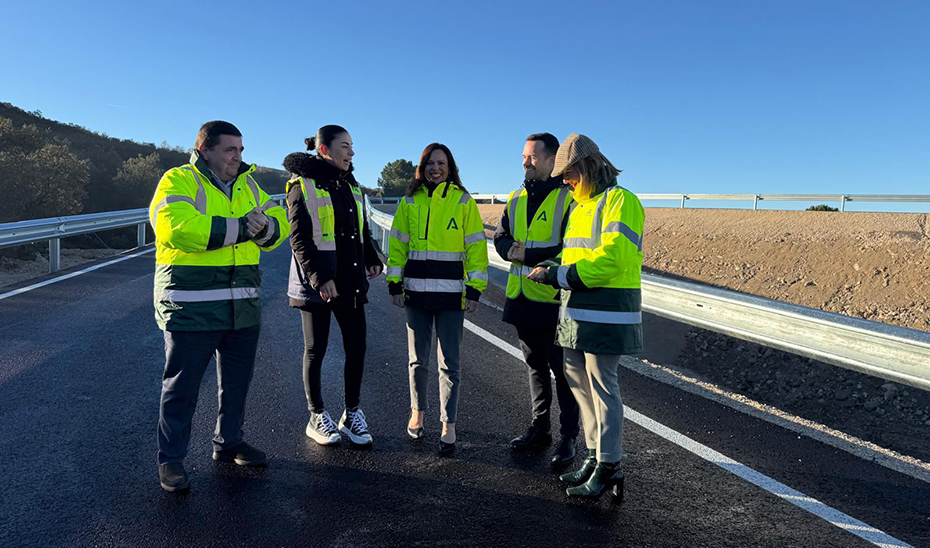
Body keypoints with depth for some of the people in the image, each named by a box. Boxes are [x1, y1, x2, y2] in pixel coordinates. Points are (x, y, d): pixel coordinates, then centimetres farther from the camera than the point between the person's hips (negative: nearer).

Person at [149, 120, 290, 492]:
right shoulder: (179, 181, -8)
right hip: (191, 308, -6)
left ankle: (228, 443, 37)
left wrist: (264, 226, -17)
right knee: (182, 386, 5)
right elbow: (175, 227, -26)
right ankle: (170, 459, 22)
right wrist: (239, 228, -22)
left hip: (243, 308, 7)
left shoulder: (247, 186, 12)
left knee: (237, 380, 18)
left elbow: (279, 223, 8)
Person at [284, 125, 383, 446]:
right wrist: (319, 277, -21)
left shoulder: (351, 185, 15)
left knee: (357, 347, 4)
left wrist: (371, 260, 9)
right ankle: (317, 417, 20)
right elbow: (300, 239, -13)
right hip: (315, 284, -6)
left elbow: (362, 229, 24)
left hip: (350, 283, 6)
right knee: (316, 350, 6)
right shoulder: (302, 185, -6)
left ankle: (352, 414, 19)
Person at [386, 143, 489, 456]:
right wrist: (394, 284, 2)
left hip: (451, 292, -2)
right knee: (418, 359, 13)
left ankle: (448, 427, 9)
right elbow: (398, 244, 9)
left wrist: (474, 289, -6)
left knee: (449, 363, 1)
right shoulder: (410, 201, 7)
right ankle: (417, 412, 32)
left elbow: (476, 246, -1)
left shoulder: (463, 201, 0)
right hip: (416, 291, 3)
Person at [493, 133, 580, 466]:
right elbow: (501, 238, 14)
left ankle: (568, 436, 16)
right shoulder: (516, 198, 13)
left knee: (562, 369, 3)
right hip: (522, 297, 7)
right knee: (535, 365, 17)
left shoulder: (568, 197, -10)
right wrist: (512, 249, -8)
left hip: (554, 299, -7)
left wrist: (528, 255, -19)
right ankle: (539, 427, 31)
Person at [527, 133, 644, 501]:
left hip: (606, 315, -9)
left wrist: (556, 274, -18)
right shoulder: (580, 206, 18)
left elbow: (610, 261, -21)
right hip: (577, 313, 9)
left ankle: (609, 468, 9)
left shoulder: (620, 201, -10)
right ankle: (595, 457, 27)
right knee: (579, 383, 14)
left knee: (603, 387, -3)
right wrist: (554, 271, 4)